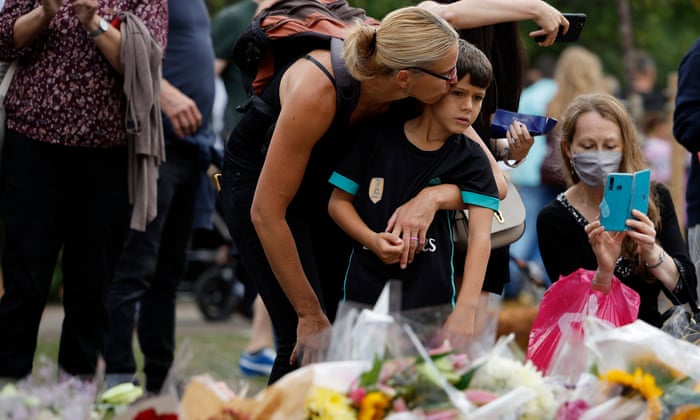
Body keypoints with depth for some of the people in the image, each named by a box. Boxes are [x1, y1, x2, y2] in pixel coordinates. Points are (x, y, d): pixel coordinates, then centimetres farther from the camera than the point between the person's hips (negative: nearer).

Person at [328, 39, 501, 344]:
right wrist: (372, 240, -15)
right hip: (365, 288, 1)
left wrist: (466, 308, -29)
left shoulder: (471, 160, -3)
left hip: (432, 297, -1)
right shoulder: (376, 137, 0)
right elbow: (338, 201, 6)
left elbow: (480, 235, -15)